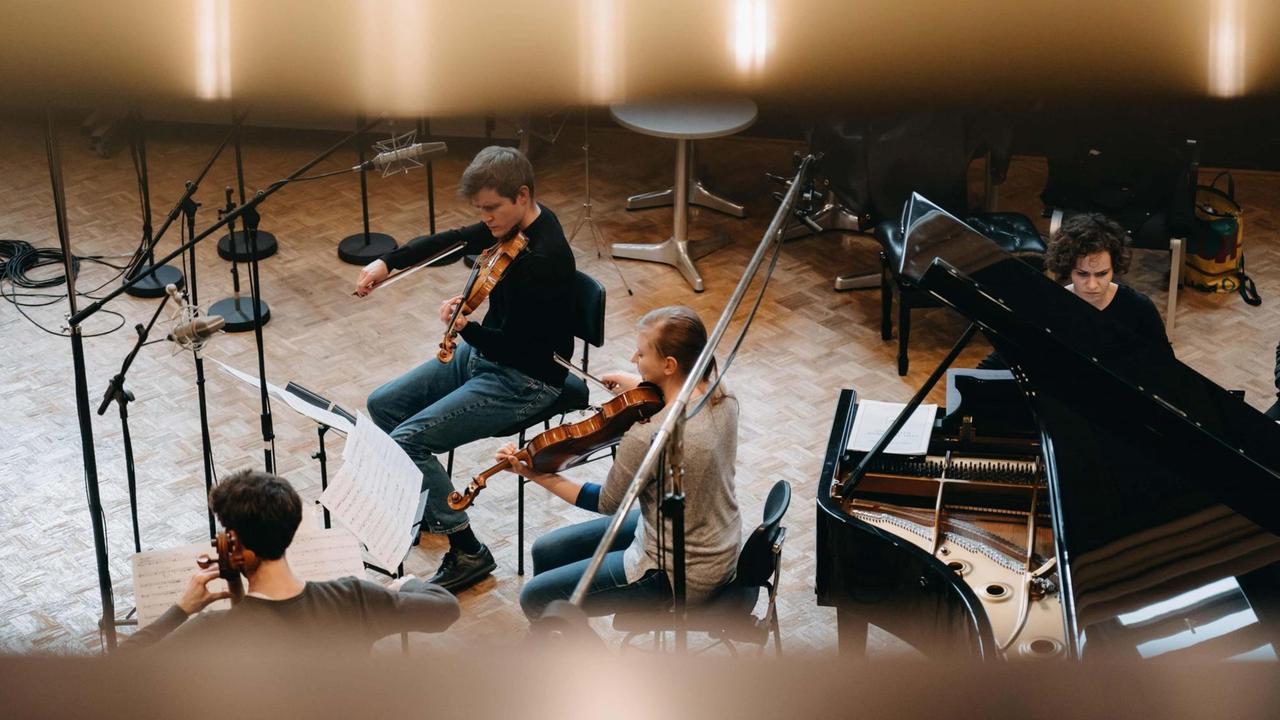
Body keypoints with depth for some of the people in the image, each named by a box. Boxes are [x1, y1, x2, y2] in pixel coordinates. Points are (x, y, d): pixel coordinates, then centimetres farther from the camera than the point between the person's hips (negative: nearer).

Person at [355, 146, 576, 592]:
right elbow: (451, 241, 11)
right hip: (486, 351, 10)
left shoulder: (543, 259, -29)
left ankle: (468, 552, -5)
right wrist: (388, 263, -1)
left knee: (407, 440, -18)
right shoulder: (510, 225, -2)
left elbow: (518, 348, -26)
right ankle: (420, 504, 32)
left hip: (525, 380, -10)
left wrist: (466, 329, -41)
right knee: (382, 405, 12)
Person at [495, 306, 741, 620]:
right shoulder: (722, 399, -9)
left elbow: (606, 503, -13)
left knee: (536, 599, 3)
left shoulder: (648, 437, -32)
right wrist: (642, 386, 12)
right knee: (547, 551, 19)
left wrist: (533, 474, -7)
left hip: (679, 577, -9)